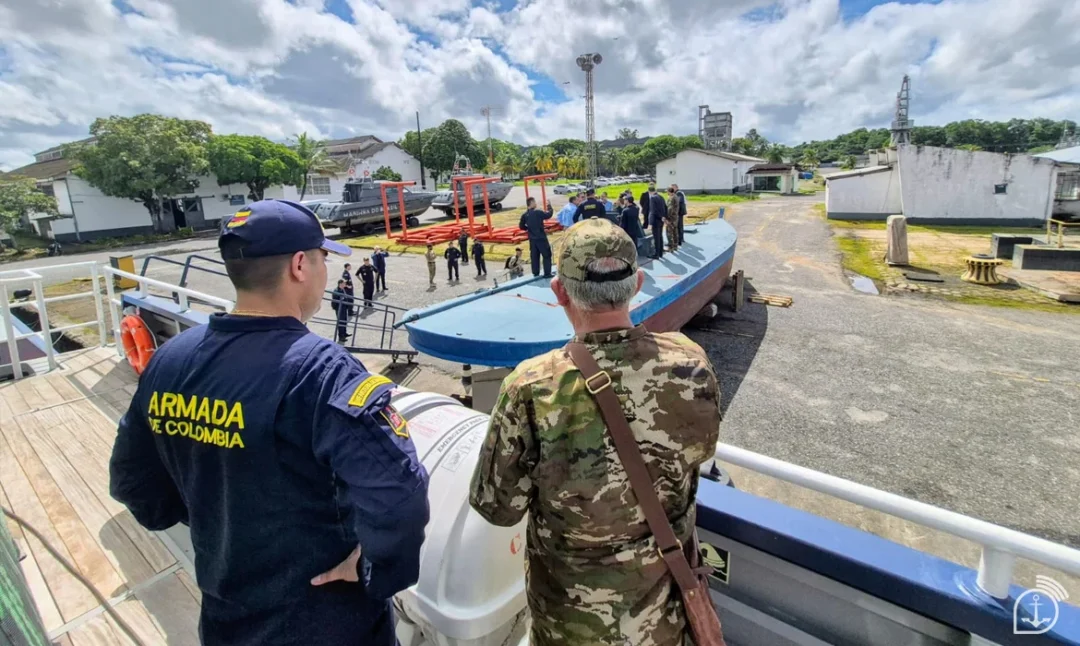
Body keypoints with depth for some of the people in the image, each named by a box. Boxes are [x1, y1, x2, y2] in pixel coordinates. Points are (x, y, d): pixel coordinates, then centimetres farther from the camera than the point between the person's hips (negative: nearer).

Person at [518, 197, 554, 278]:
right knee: (547, 255, 3)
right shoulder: (538, 212, -15)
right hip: (541, 238, -6)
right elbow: (549, 214, -6)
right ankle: (547, 273, 1)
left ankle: (536, 273, 16)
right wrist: (550, 207, 10)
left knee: (534, 257, 12)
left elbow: (521, 226, 6)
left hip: (532, 239, 6)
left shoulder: (524, 215, 0)